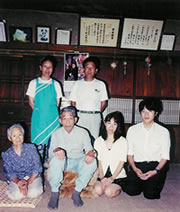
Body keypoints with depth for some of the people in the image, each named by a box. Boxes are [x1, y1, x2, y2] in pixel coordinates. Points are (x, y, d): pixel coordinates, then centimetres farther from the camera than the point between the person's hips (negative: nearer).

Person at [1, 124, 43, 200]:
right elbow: (9, 173, -4)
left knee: (34, 193, -28)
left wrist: (28, 182, -19)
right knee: (16, 195, -28)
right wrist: (18, 182, -25)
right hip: (16, 179, 1)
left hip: (33, 177, -1)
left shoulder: (31, 148, -3)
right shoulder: (6, 154, 0)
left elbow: (37, 168, -6)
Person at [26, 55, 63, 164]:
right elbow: (31, 101, 6)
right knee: (38, 143, -1)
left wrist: (49, 112, 2)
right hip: (38, 118, -1)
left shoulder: (56, 84, 8)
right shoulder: (34, 83, 6)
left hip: (52, 118, 1)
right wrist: (39, 112, 0)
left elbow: (57, 103, 9)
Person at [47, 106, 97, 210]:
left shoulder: (83, 132, 1)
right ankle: (55, 193, -21)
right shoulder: (56, 134, 0)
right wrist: (56, 150, -35)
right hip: (63, 163, -1)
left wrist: (90, 153, -31)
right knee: (56, 158, -34)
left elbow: (89, 149, -5)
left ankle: (77, 192, -17)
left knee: (92, 161, -29)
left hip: (78, 161, 1)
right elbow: (50, 153, -9)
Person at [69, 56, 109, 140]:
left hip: (95, 117, 0)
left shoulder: (101, 84, 8)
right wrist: (75, 115, 0)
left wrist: (96, 113, 1)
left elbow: (104, 103, 9)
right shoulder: (77, 84, 10)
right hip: (80, 116, 0)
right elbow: (73, 102, 10)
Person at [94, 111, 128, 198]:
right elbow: (99, 161, 5)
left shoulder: (123, 141, -1)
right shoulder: (98, 141, 7)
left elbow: (122, 162, -5)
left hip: (118, 175, -2)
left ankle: (117, 188, 7)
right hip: (104, 174, 2)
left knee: (109, 192, -23)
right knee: (98, 190, -24)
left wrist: (112, 178, -14)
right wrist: (102, 177, -9)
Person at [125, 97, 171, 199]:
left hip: (156, 165, -1)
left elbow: (165, 156, 0)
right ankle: (141, 182, 14)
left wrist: (155, 171, -15)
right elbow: (129, 153, 5)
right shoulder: (132, 130, 6)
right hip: (137, 165, 1)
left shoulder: (164, 132, 1)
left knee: (150, 194, -18)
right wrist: (135, 169, -11)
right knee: (131, 191, -18)